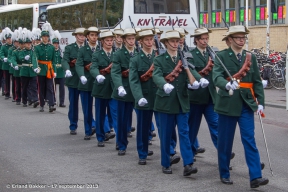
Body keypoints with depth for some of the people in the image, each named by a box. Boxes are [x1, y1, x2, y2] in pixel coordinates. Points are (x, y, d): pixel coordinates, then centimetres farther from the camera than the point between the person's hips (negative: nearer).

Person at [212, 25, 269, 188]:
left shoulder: (251, 57, 8)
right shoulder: (222, 56, -3)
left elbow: (257, 82, 8)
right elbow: (216, 77, -18)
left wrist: (260, 102, -1)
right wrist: (228, 85, -39)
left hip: (246, 103, 2)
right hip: (228, 103, -2)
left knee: (249, 139, -5)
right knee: (225, 140, 6)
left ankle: (256, 177, -8)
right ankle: (224, 174, 22)